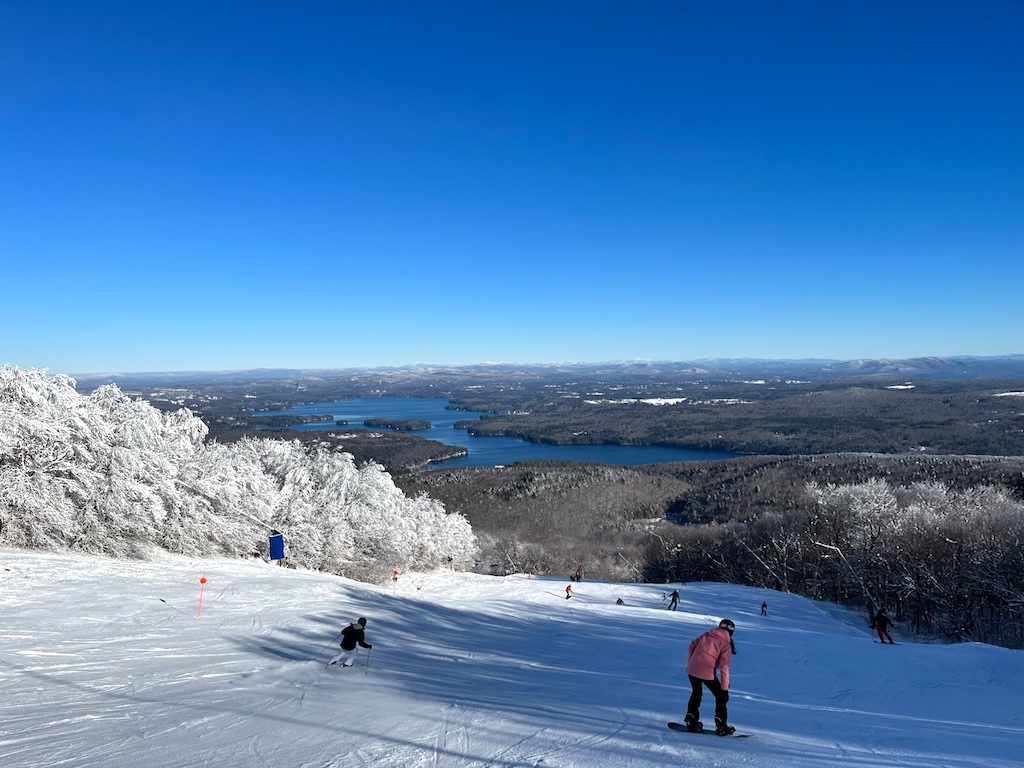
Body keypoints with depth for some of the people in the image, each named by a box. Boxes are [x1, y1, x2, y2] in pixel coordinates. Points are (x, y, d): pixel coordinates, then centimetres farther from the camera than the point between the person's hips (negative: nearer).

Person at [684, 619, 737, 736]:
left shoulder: (706, 634, 15)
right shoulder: (726, 644, 1)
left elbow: (692, 646, 16)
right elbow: (724, 668, -5)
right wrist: (725, 688, -2)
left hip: (692, 670, 5)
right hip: (707, 673, -5)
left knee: (696, 693, 29)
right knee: (721, 697, 16)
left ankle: (691, 721, 28)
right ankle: (722, 727, 14)